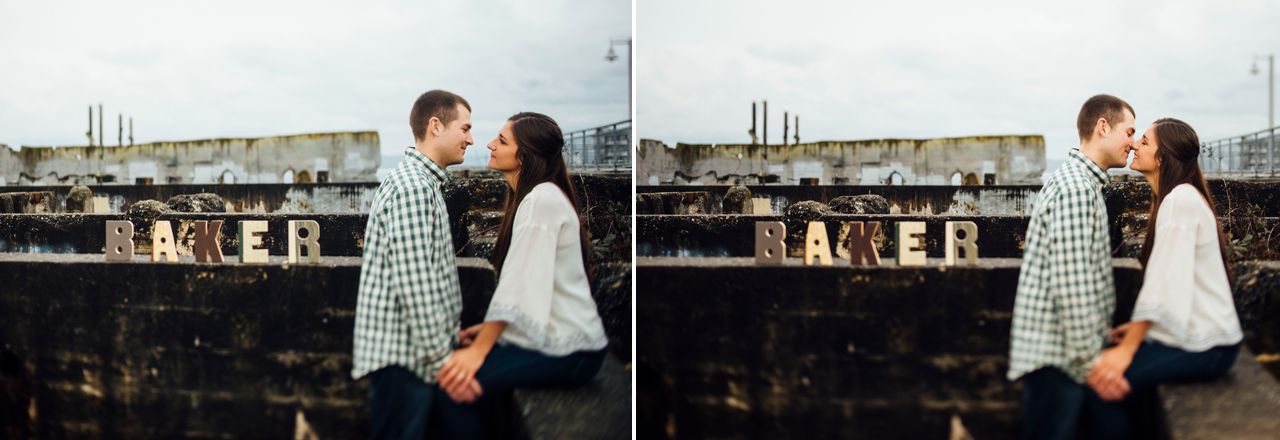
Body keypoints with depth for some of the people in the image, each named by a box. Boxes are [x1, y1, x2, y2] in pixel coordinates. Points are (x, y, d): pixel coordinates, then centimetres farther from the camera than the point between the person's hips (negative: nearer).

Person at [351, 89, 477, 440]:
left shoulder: (422, 182, 17)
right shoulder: (413, 186, -17)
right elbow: (415, 283, -24)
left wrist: (448, 343, 17)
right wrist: (444, 358, -21)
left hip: (411, 349, 10)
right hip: (400, 352, -10)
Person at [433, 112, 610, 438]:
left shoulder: (543, 199, -16)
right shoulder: (529, 196, 15)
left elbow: (521, 284, -22)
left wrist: (479, 351, -20)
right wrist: (490, 326, 7)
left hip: (567, 351, -10)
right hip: (549, 335, 10)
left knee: (456, 385, -17)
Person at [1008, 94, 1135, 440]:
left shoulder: (1083, 183, 18)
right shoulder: (1076, 187, -16)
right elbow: (1071, 282, -23)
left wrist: (1102, 334, 19)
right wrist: (1092, 360, -21)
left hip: (1055, 349, 10)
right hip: (1056, 353, -10)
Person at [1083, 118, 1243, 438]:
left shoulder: (1180, 199, -17)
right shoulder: (1175, 197, 14)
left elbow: (1166, 282, -23)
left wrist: (1127, 350, -22)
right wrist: (1137, 327, 11)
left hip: (1202, 346, -10)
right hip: (1193, 332, 10)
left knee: (1101, 383, -18)